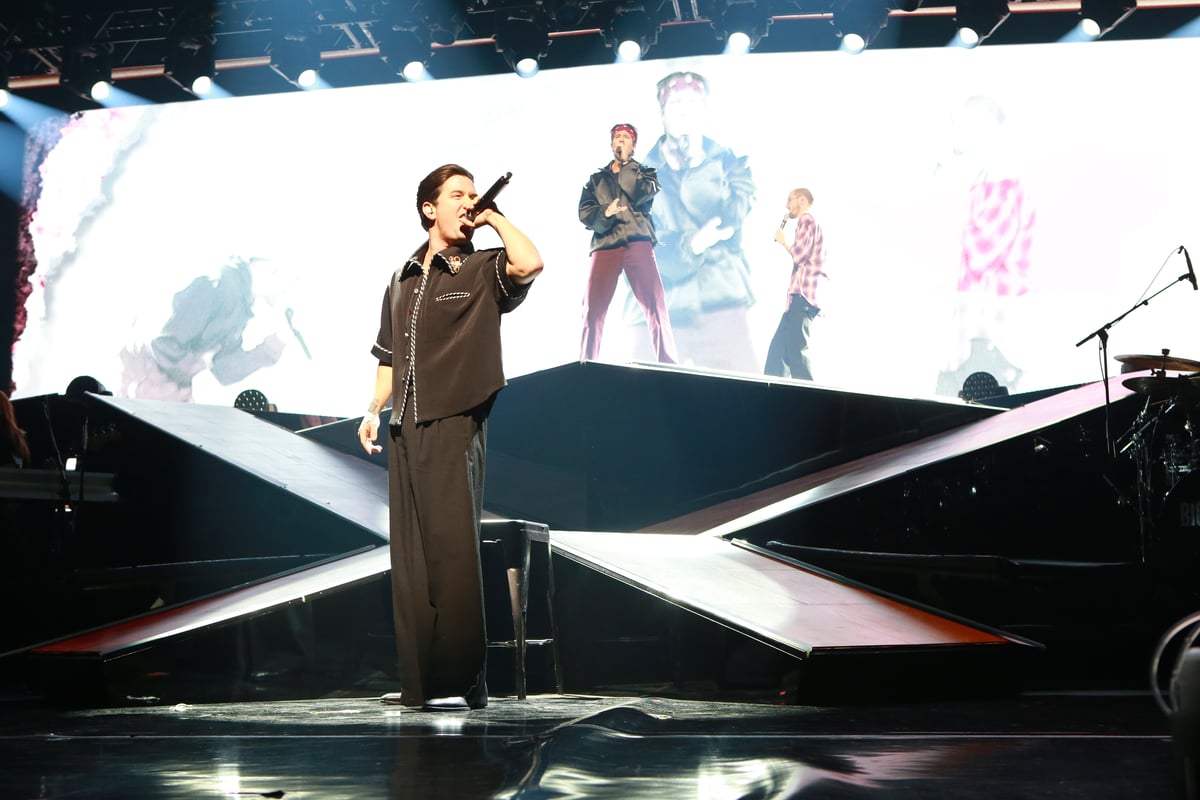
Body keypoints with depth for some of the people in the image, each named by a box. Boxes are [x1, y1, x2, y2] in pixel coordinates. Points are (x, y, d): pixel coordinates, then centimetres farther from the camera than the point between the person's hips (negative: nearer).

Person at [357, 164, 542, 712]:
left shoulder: (482, 271, 2)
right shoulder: (402, 281, 18)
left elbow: (529, 262, -21)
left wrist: (494, 216, -6)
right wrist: (374, 411, 11)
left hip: (454, 426, -6)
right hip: (405, 431, 6)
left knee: (453, 552, -9)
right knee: (409, 557, 7)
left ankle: (463, 682, -5)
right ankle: (419, 681, 13)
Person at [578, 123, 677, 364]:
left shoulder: (644, 172, 21)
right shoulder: (596, 178, 24)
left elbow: (643, 193, -2)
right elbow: (584, 212, 10)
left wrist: (624, 164, 6)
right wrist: (605, 212, -11)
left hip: (638, 242, -1)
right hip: (605, 245, 1)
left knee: (655, 305, -14)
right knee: (592, 310, -8)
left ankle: (668, 367, -16)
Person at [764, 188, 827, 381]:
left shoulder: (807, 221, -4)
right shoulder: (813, 224, 26)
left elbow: (798, 255, -15)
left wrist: (783, 241, 1)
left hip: (802, 296, -10)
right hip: (802, 297, 10)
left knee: (796, 350, -15)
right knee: (778, 348, 9)